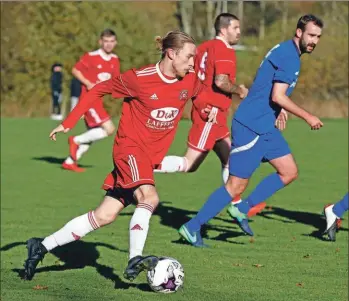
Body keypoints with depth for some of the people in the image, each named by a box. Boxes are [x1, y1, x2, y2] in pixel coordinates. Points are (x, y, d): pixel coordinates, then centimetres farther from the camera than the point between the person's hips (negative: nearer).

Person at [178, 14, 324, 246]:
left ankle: (242, 209, 13)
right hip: (251, 127, -10)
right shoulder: (288, 56, -17)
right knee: (236, 186, -7)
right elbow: (278, 97, -22)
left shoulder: (286, 52, 15)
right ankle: (193, 227, 1)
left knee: (289, 172, 10)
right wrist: (308, 117, -15)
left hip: (265, 127, 10)